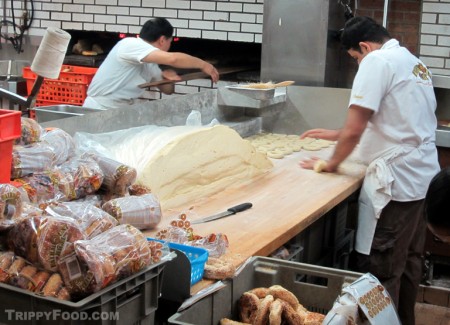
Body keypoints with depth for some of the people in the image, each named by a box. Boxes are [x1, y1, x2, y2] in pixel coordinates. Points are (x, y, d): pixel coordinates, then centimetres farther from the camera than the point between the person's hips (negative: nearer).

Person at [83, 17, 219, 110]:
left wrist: (168, 77, -4)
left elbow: (167, 90, 20)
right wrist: (203, 64, -16)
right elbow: (172, 59, -29)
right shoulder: (130, 44, -17)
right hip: (98, 111, -8)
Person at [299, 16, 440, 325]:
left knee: (382, 271, -1)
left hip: (396, 181, -9)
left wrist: (332, 164, 2)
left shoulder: (377, 61, -11)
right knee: (408, 264, 18)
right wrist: (337, 134, 30)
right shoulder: (413, 62, 17)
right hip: (423, 177, 9)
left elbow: (354, 131, -15)